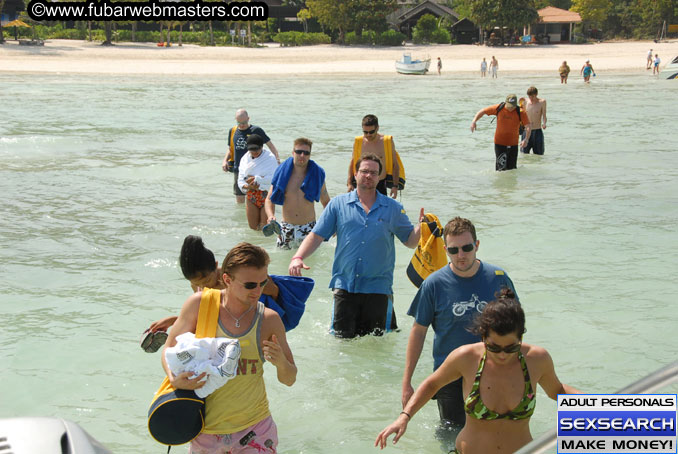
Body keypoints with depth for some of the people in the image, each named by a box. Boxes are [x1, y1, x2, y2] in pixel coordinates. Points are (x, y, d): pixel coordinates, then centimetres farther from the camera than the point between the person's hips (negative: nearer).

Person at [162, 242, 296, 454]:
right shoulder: (199, 305, -8)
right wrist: (175, 379, -20)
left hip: (256, 429, 1)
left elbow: (289, 380, 4)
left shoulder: (269, 319, -3)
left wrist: (281, 362, -19)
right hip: (207, 429, 0)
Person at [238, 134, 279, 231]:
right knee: (253, 227, 8)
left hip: (266, 194, -5)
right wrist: (247, 186, -21)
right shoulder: (245, 159, 5)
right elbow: (241, 178, 0)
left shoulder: (270, 158, -10)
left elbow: (272, 178, -20)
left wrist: (255, 179, -19)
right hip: (251, 196, 5)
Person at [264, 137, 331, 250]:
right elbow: (270, 199, 0)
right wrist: (270, 216, -20)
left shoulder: (317, 174, -3)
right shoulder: (282, 173, -4)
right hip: (286, 227, 1)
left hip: (309, 227, -1)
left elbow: (326, 202, 7)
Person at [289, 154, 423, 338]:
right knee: (342, 337, 0)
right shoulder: (338, 204, 5)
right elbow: (316, 236, 2)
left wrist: (421, 227, -10)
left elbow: (410, 241, 11)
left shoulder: (393, 208, 8)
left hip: (378, 288, 0)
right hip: (345, 286, 0)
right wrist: (298, 258, -13)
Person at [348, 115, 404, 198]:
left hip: (380, 185, -2)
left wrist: (395, 186, -6)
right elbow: (352, 163, 11)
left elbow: (395, 164, 0)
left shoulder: (387, 141, -5)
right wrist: (349, 183, 2)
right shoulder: (358, 142, 0)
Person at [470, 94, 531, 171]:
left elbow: (528, 126, -15)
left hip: (513, 144, 1)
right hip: (499, 143, -1)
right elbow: (483, 111, 2)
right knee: (501, 168, -8)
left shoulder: (520, 112, -11)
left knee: (511, 168, 5)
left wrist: (526, 139, -31)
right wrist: (474, 121, -12)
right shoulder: (499, 108, -8)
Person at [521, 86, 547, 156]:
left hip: (537, 131, -2)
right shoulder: (525, 102, 1)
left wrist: (544, 124, -26)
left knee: (539, 155, 3)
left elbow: (544, 116, -6)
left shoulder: (542, 102, -5)